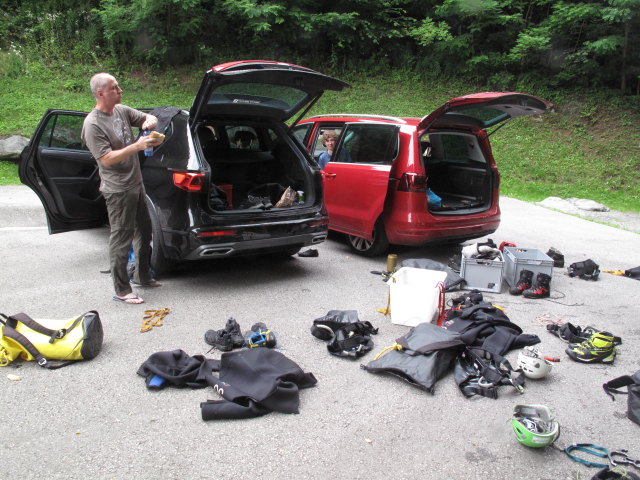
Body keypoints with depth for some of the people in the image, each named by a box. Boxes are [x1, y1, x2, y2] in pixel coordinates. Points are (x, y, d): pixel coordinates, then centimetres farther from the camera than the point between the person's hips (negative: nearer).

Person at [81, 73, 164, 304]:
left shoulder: (122, 110, 5)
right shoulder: (93, 124, -17)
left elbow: (149, 118, 16)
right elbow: (107, 158, -23)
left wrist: (149, 122, -8)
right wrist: (137, 146, -29)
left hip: (136, 184, 9)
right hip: (117, 190, -9)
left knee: (144, 231, 19)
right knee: (121, 238, -4)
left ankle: (142, 276, 36)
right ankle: (122, 290, 6)